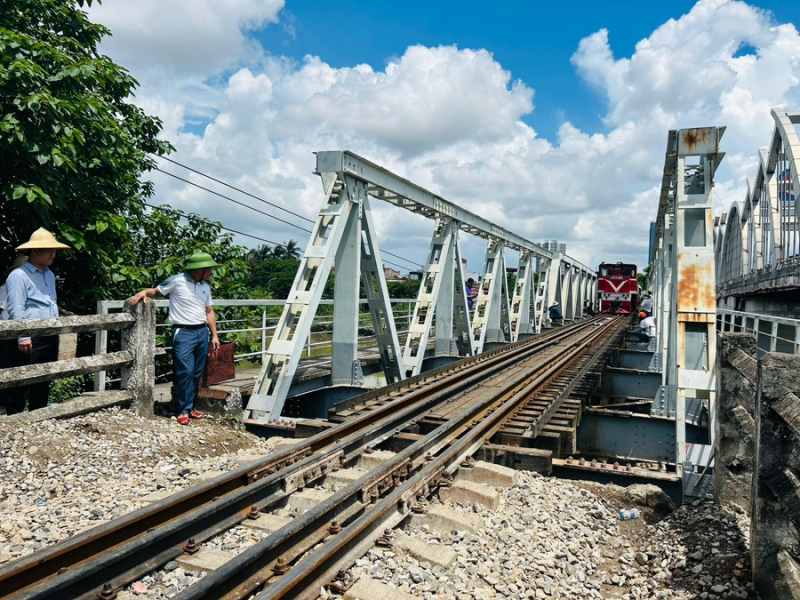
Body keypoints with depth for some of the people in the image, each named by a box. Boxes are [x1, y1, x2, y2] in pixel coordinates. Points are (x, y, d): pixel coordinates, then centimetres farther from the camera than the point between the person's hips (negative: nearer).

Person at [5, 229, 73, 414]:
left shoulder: (49, 275, 17)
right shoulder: (19, 275, -10)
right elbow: (16, 310, -17)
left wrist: (62, 312, 15)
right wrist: (23, 336, -22)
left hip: (51, 337, 8)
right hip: (31, 339, -8)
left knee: (43, 382, 15)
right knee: (21, 384, -2)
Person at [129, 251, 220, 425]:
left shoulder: (205, 286, 12)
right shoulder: (176, 281, -7)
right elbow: (155, 291, 5)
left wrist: (214, 335, 13)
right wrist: (143, 292, -18)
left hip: (202, 332, 6)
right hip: (183, 333, -6)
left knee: (197, 373, 9)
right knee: (185, 372, -11)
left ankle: (190, 407, 18)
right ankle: (183, 410, 0)